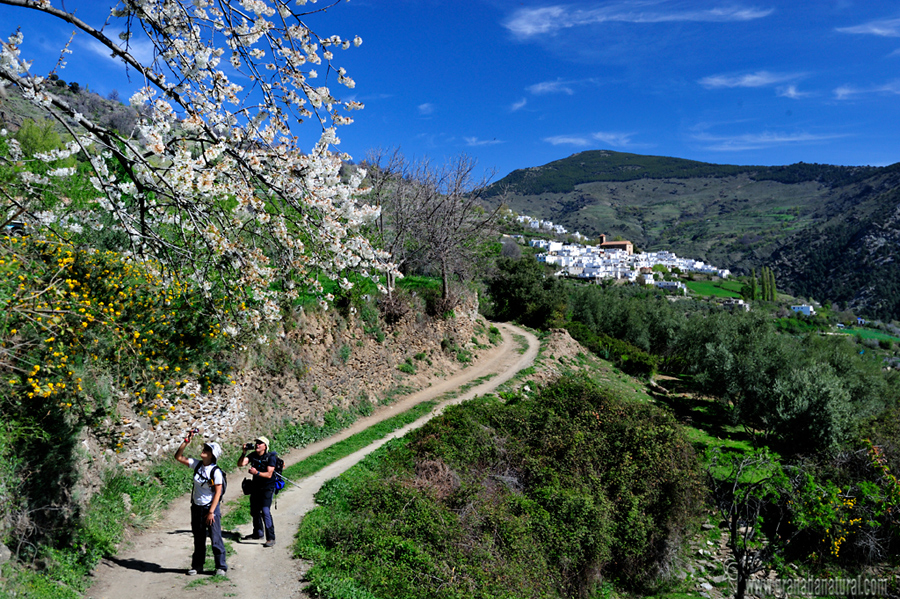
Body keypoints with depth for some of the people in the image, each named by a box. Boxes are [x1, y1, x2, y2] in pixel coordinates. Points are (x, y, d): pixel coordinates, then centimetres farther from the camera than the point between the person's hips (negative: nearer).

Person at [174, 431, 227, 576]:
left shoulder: (216, 471, -16)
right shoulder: (197, 464, 0)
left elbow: (217, 493, -16)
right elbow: (178, 457, 2)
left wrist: (211, 512, -18)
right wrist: (186, 441, -8)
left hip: (211, 508, -6)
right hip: (196, 507, 6)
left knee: (215, 538, -1)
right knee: (198, 539, 16)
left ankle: (221, 566, 11)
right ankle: (197, 566, 28)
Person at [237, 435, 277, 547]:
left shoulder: (270, 457, -15)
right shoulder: (252, 455, -1)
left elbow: (269, 474, -21)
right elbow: (240, 464, -10)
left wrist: (257, 473, -35)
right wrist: (243, 453, -23)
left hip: (268, 488, -6)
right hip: (256, 487, 6)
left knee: (265, 511, -17)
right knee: (254, 510, 18)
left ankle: (271, 538, -14)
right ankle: (258, 533, 39)